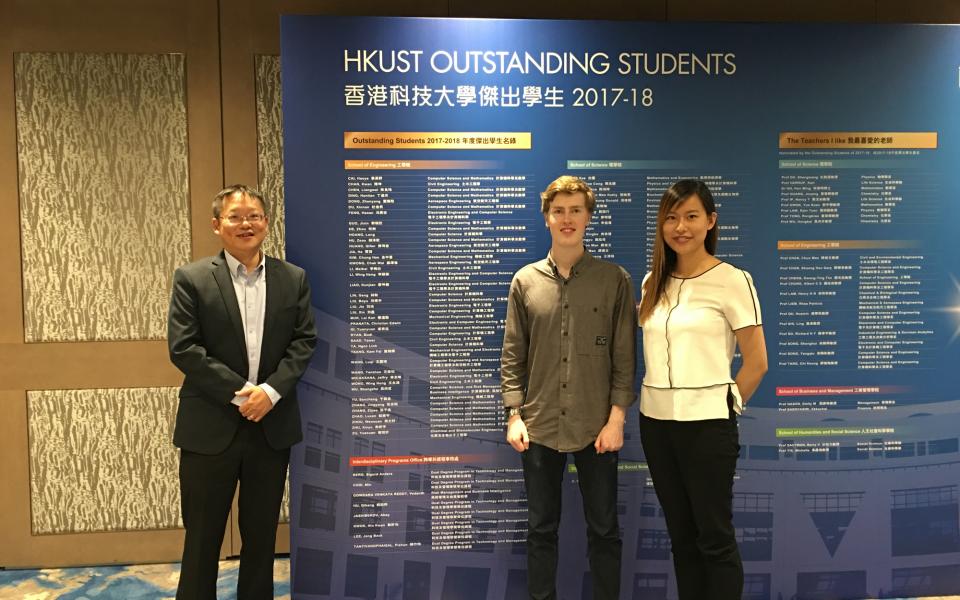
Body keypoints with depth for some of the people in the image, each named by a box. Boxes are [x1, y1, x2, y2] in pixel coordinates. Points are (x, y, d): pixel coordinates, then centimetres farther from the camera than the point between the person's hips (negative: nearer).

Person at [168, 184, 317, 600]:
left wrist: (272, 390, -13)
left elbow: (304, 340, 1)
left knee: (262, 534, 15)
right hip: (210, 427, -2)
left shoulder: (293, 279, 5)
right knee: (202, 535, 10)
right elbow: (182, 347, -9)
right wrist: (239, 392, -15)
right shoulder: (192, 279, -3)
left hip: (273, 425, 3)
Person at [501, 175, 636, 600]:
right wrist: (514, 415, -2)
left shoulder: (614, 280, -1)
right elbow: (512, 356, 4)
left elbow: (625, 357, -2)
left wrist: (617, 418, -7)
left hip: (596, 427, -1)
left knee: (603, 529, 11)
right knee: (541, 528, 13)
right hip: (539, 426, 2)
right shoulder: (525, 281, 4)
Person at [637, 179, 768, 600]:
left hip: (706, 424, -5)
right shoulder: (652, 283, 8)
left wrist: (724, 406, 0)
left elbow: (756, 363, -5)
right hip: (655, 421, 6)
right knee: (681, 534, 16)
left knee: (715, 536, 6)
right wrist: (658, 399, 7)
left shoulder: (732, 280, -8)